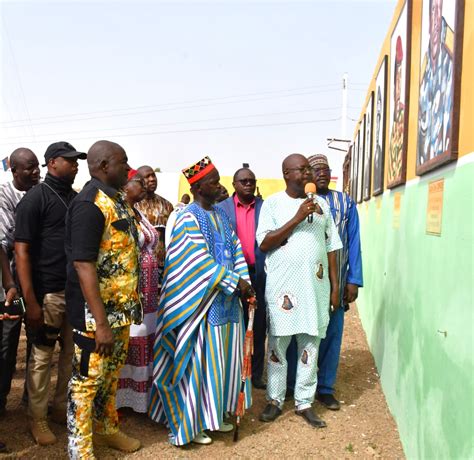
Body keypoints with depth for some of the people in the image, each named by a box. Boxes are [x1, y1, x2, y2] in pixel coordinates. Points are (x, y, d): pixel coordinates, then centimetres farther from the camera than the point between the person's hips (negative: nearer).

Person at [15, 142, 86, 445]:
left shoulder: (78, 199, 10)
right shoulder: (35, 199, -7)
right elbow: (21, 251, -10)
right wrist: (30, 301, -15)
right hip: (49, 292, -5)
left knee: (73, 352, 12)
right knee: (42, 355, 7)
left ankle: (62, 407, 29)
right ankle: (37, 417, 23)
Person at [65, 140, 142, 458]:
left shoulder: (117, 200, 8)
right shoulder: (89, 204, -20)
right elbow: (83, 266, -25)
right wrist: (101, 323, -26)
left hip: (121, 308, 9)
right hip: (95, 313, -9)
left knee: (111, 374, 22)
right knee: (87, 379, 6)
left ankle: (107, 429, 41)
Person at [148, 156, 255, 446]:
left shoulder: (221, 214, 12)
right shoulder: (189, 219, -12)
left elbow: (235, 249, 9)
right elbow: (201, 261, -19)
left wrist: (244, 282, -5)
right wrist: (236, 282, -17)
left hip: (227, 300, 8)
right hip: (204, 302, -7)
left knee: (223, 358, 14)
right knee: (202, 360, 1)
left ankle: (215, 413, 30)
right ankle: (192, 422, 16)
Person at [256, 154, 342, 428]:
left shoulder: (321, 204, 9)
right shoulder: (272, 203, -1)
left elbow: (331, 246, 10)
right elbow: (264, 243, -10)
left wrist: (335, 285, 6)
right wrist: (297, 218, -16)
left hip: (316, 285, 3)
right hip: (282, 286, -3)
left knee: (310, 345, 9)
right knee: (278, 344, 8)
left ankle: (304, 402, 22)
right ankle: (275, 400, 23)